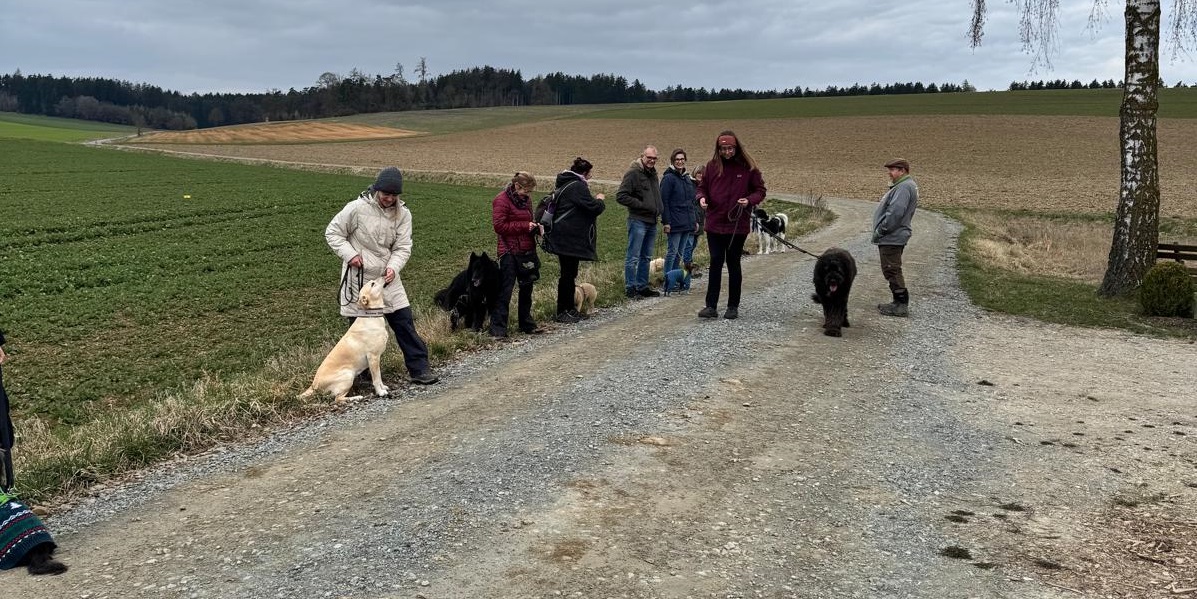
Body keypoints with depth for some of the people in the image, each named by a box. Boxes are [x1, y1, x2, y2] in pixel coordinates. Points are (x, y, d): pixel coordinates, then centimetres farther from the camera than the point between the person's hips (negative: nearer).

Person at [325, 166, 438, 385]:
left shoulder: (403, 214, -3)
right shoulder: (357, 208, -13)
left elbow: (402, 247, -3)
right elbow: (332, 233, -3)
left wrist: (393, 267, -21)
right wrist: (349, 254, -15)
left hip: (387, 277, 3)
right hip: (358, 278, -3)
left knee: (404, 321, 1)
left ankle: (419, 368, 7)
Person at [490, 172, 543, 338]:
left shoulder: (525, 199, 14)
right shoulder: (501, 201, -11)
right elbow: (499, 226, -18)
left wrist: (536, 227, 5)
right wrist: (525, 226, -18)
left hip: (527, 251, 8)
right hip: (510, 252, -8)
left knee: (526, 289, 15)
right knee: (505, 291, -7)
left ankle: (527, 324, 27)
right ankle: (498, 329, -3)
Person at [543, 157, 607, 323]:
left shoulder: (565, 184, 16)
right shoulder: (578, 187, -16)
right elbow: (593, 208, -19)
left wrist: (593, 199, 16)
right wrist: (599, 200, 0)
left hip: (565, 238, 11)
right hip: (569, 239, -11)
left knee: (570, 272, 16)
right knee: (568, 273, -5)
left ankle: (569, 308, 23)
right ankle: (562, 311, 0)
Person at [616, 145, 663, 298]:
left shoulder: (653, 173, 15)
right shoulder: (633, 173, -11)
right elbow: (621, 196, -16)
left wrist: (658, 211, 13)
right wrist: (641, 205, -17)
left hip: (652, 222, 9)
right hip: (638, 221, -9)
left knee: (646, 257, 14)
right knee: (633, 257, -4)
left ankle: (642, 286, 22)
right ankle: (630, 288, 1)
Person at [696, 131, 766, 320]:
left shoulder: (748, 167, -3)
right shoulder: (712, 165, 3)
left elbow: (760, 190, 3)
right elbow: (702, 187, 13)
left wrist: (749, 200, -17)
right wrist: (702, 197, -9)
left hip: (738, 225, -2)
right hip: (715, 224, 2)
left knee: (733, 264, 7)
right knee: (715, 263, 2)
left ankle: (733, 307, 16)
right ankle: (711, 306, 5)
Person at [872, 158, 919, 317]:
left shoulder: (904, 187, -17)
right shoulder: (902, 186, 19)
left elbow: (895, 213, -25)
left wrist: (880, 231, -18)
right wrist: (880, 232, 16)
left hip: (891, 238, -11)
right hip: (893, 237, 11)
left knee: (892, 271, -8)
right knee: (893, 271, 16)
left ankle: (902, 305, -5)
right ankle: (900, 302, 22)